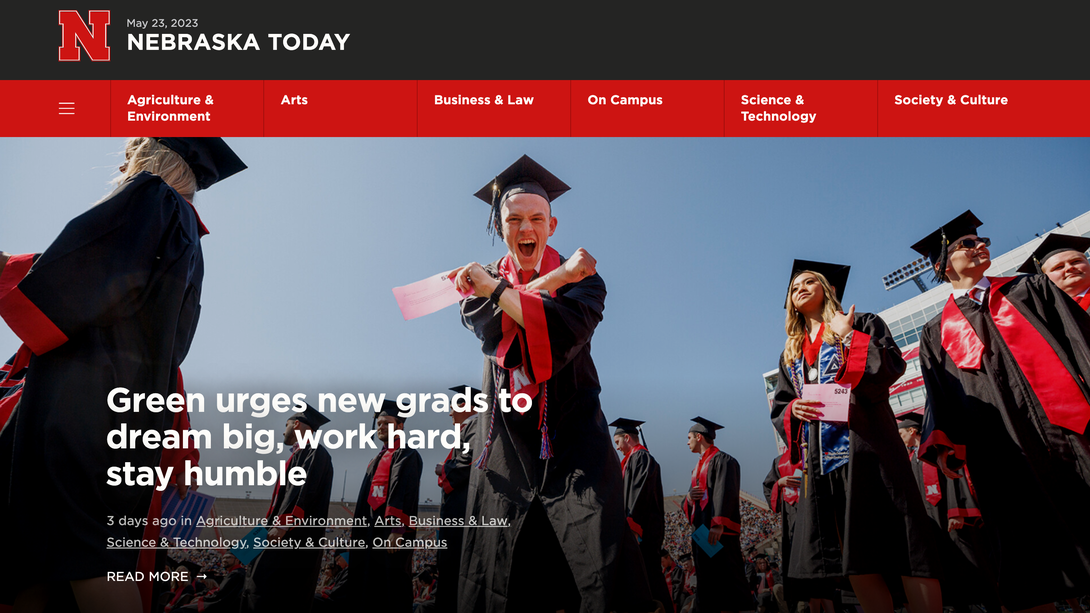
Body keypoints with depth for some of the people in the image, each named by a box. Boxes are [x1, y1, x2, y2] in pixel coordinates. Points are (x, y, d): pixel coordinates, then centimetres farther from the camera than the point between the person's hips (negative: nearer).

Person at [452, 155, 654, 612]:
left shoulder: (582, 277, 2)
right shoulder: (482, 279, 9)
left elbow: (564, 331, -19)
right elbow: (487, 326, -14)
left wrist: (496, 289, -16)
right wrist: (556, 278, -15)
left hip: (572, 429, -2)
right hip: (507, 439, 2)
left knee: (604, 565, -12)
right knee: (502, 576, 5)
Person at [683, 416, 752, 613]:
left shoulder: (722, 460, -4)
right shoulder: (699, 467, 22)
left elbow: (725, 493, -17)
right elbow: (688, 505, 23)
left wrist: (718, 523, -26)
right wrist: (689, 498, 0)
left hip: (719, 532, -9)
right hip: (700, 531, 9)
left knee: (728, 579, -8)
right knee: (706, 582, 8)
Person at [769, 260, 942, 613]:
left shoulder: (862, 324, 11)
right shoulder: (791, 352, 23)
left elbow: (891, 367, -7)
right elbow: (778, 409, 18)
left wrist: (847, 335, -5)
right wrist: (793, 410, -3)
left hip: (865, 447, -5)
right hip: (820, 460, 5)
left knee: (898, 546, -9)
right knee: (854, 559, 4)